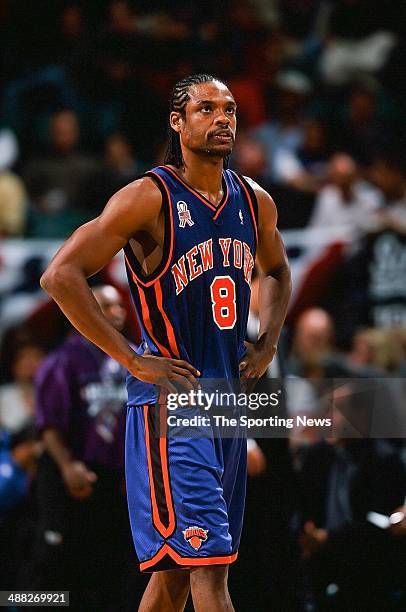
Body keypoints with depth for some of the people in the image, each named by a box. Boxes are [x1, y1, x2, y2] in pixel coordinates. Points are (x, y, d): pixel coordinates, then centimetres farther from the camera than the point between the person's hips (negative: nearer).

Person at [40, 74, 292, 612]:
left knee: (178, 564, 12)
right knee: (208, 561, -14)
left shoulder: (256, 202, 8)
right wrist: (133, 360, -17)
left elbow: (277, 271, 30)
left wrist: (268, 340, 12)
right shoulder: (150, 198, -12)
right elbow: (61, 275, -16)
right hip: (169, 398, -7)